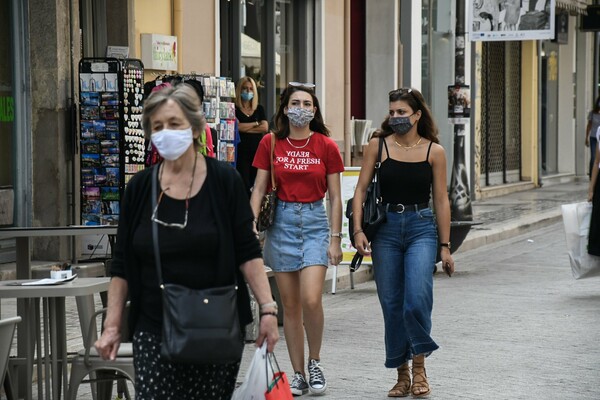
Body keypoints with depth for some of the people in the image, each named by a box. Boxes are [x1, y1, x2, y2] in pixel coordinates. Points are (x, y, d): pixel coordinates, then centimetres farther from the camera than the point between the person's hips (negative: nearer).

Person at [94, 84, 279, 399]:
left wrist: (268, 308, -11)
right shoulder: (140, 188, 5)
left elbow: (247, 252, -2)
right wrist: (112, 326, 4)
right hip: (154, 331, 1)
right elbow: (121, 266, 9)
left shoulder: (224, 181, -2)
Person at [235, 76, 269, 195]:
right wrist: (256, 124, -1)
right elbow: (237, 126, -13)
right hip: (242, 150, -3)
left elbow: (265, 128, 1)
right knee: (244, 184, -5)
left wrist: (245, 128, -7)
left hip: (257, 149, 3)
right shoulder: (234, 109, 2)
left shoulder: (259, 109, 14)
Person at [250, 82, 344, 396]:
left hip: (315, 222, -1)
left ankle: (315, 362, 8)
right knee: (290, 305, 5)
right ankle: (298, 375, 14)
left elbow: (335, 197, 2)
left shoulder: (326, 146, 0)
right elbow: (259, 190, 4)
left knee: (311, 300, -15)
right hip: (281, 222, 1)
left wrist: (336, 239, -2)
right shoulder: (270, 144, 2)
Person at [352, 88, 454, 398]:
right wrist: (358, 230, -9)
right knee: (391, 304, 4)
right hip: (386, 229, 1)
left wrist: (445, 246, 3)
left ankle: (419, 367, -1)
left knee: (417, 298, -19)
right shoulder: (378, 145, 2)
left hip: (422, 227, -1)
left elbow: (441, 200, 4)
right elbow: (361, 189, 3)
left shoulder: (434, 150, 2)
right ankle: (402, 374, 17)